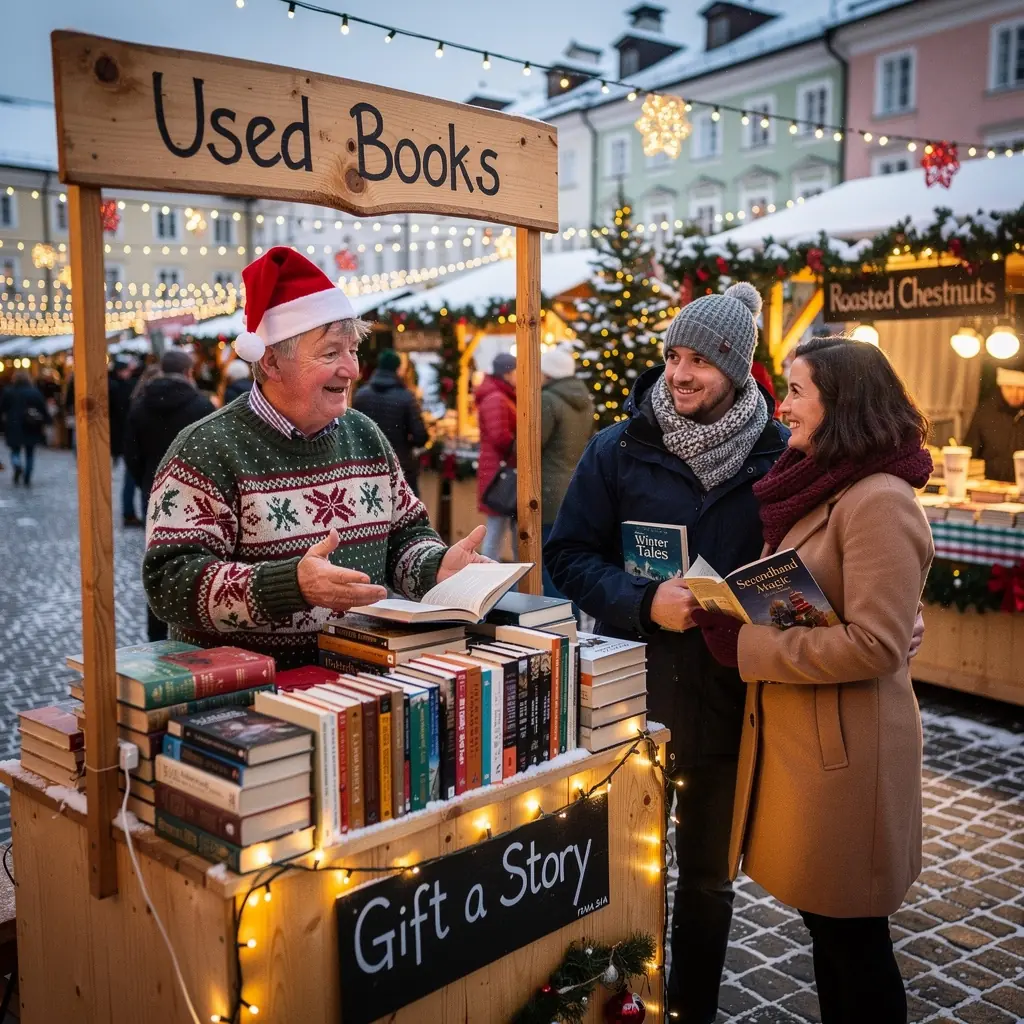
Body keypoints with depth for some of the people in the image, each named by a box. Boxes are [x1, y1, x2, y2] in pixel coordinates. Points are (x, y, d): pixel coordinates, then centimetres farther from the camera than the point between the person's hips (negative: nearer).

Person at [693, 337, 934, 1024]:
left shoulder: (880, 501, -19)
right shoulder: (818, 487, 12)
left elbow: (874, 645, -24)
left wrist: (747, 646, -18)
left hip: (844, 747, -9)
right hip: (795, 735, 9)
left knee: (851, 934, 7)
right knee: (824, 919, 20)